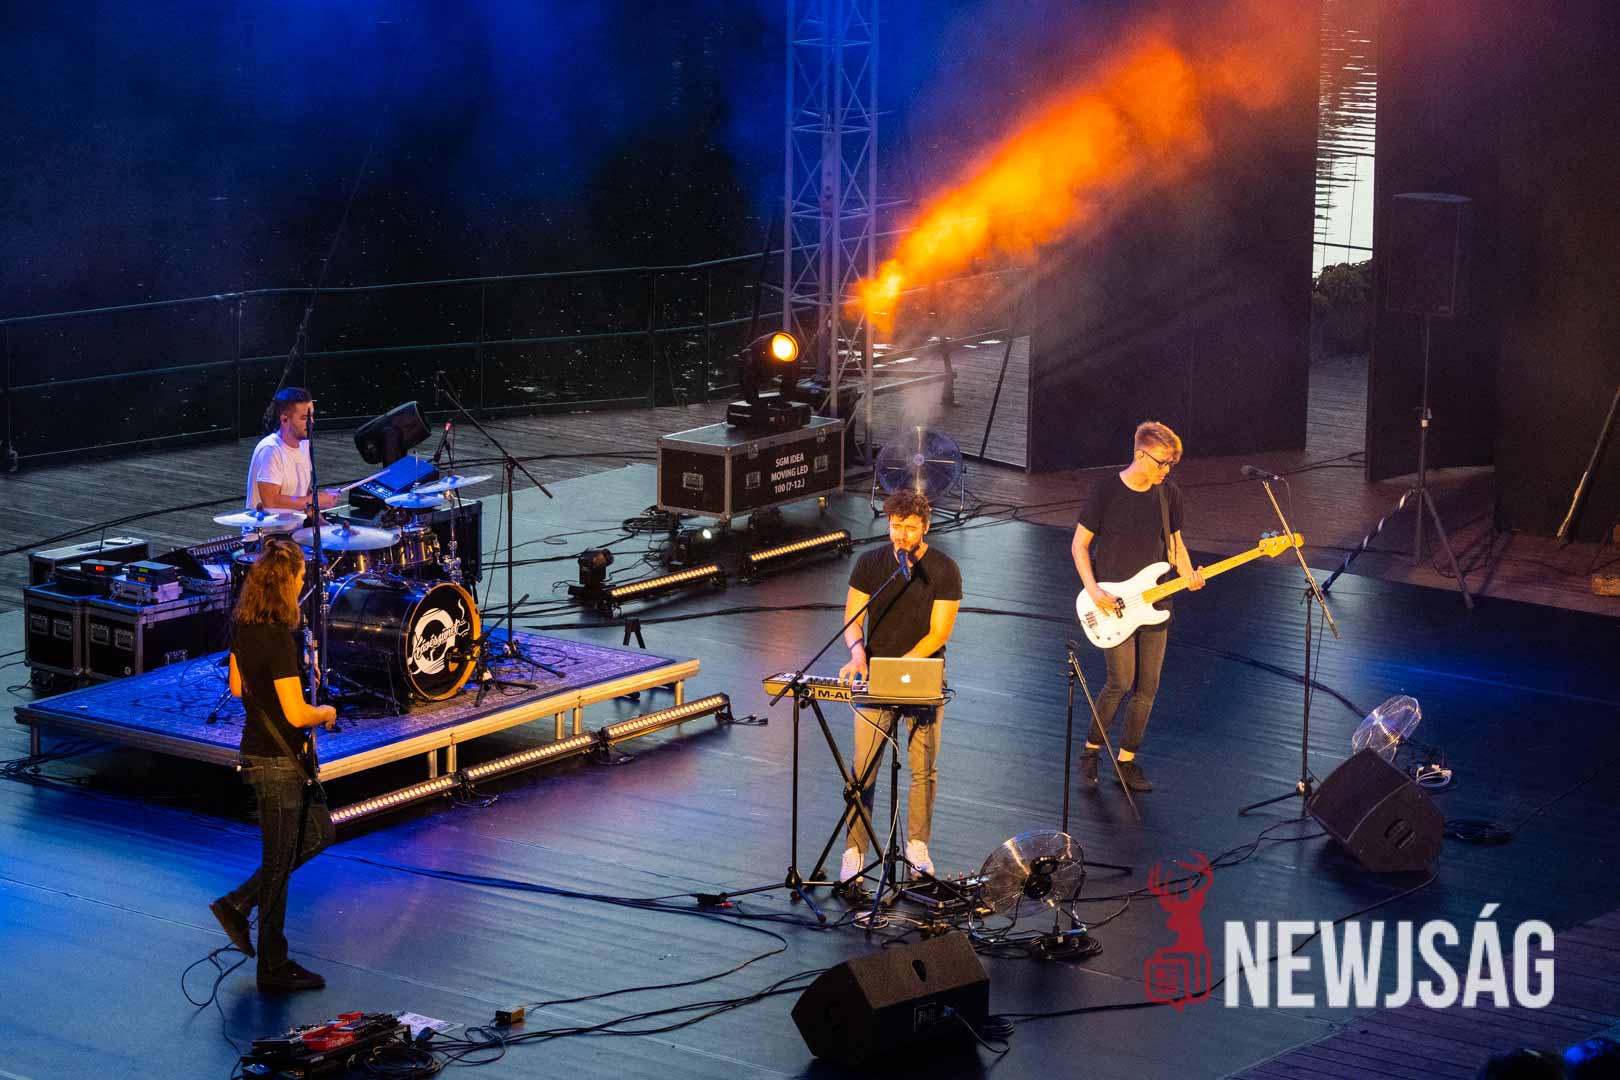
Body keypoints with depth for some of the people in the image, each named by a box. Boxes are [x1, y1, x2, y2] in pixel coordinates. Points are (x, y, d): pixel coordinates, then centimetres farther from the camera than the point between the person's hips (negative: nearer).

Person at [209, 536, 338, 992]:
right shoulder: (278, 638, -26)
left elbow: (237, 686, 16)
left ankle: (237, 904, 24)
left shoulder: (243, 627, 1)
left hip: (259, 747, 9)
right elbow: (297, 714, -26)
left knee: (317, 832, 23)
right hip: (278, 761, -9)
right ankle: (274, 968, 16)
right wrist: (325, 713, -7)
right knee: (279, 862, 4)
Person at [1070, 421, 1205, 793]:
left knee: (1147, 688, 5)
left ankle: (1127, 761, 18)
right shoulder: (1107, 491, -9)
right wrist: (1093, 589, -15)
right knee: (1121, 681, -13)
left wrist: (1188, 575, -5)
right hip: (1111, 603, -5)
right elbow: (1079, 543, -3)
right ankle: (1091, 750, 8)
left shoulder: (1169, 495, 4)